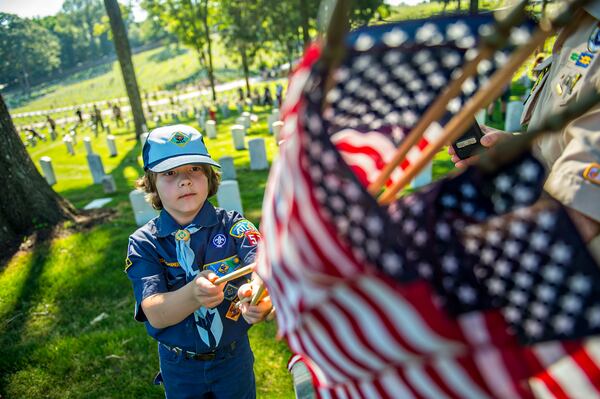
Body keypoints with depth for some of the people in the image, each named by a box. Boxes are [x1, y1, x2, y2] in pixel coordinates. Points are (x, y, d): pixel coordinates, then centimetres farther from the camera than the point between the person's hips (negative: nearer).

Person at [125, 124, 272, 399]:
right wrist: (193, 294, -46)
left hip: (234, 357, 0)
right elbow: (155, 314, -24)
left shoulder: (232, 226, -15)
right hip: (179, 367, 1)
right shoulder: (143, 243, -14)